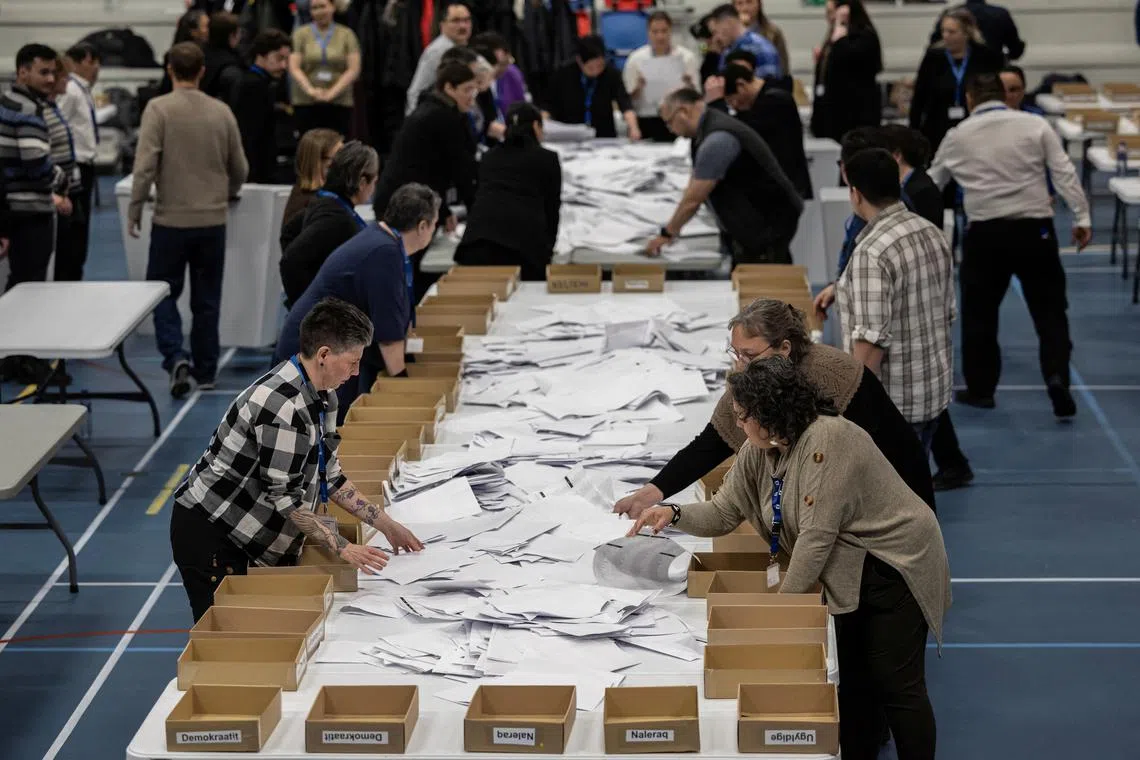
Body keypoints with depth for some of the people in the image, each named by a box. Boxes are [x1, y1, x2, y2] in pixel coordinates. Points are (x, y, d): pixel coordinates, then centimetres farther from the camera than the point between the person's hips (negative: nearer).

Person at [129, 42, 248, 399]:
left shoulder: (159, 108, -9)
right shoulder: (221, 111, 1)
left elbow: (145, 165, -15)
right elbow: (240, 169, 9)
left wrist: (135, 209, -4)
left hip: (171, 219, -3)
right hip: (213, 221, 3)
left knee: (164, 293, 9)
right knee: (207, 299, 12)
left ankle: (176, 357, -10)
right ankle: (205, 371, 17)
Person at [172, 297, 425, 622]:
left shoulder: (321, 397, 5)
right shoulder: (281, 404, -26)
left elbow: (328, 476, 14)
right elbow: (284, 496, -25)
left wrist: (386, 524, 11)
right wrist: (341, 547, -22)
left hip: (240, 534, 9)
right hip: (208, 533, -9)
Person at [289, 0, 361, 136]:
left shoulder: (346, 34, 7)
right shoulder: (300, 34, 8)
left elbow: (354, 70, -1)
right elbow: (294, 68, -1)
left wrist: (332, 92, -14)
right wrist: (310, 90, -19)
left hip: (340, 104, 0)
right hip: (306, 104, 0)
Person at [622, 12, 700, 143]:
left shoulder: (687, 57, 3)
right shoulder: (636, 58, 4)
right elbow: (629, 96, 6)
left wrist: (689, 87, -17)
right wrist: (637, 88, -14)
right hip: (646, 124, 0)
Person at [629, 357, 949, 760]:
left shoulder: (827, 439, -28)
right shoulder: (757, 452, -1)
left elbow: (817, 533, -28)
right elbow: (723, 512, 7)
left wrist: (783, 602, -21)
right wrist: (674, 513, -12)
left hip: (896, 566, -8)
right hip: (849, 575, 8)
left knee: (897, 685, -4)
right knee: (854, 684, 12)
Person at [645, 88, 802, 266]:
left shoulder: (717, 141, -24)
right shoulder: (705, 131, 7)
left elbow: (693, 199, -20)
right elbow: (692, 189, 14)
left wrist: (667, 233, -8)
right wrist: (671, 230, 12)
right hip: (753, 224, 10)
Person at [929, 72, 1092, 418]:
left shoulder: (958, 136, 8)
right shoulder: (1035, 125, 2)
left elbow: (931, 183, 19)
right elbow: (1064, 172, -3)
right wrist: (1081, 217, 2)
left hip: (986, 232, 0)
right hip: (1035, 228, 0)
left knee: (979, 312, 14)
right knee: (1050, 310, 6)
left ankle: (980, 388, 20)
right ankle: (1057, 377, -10)